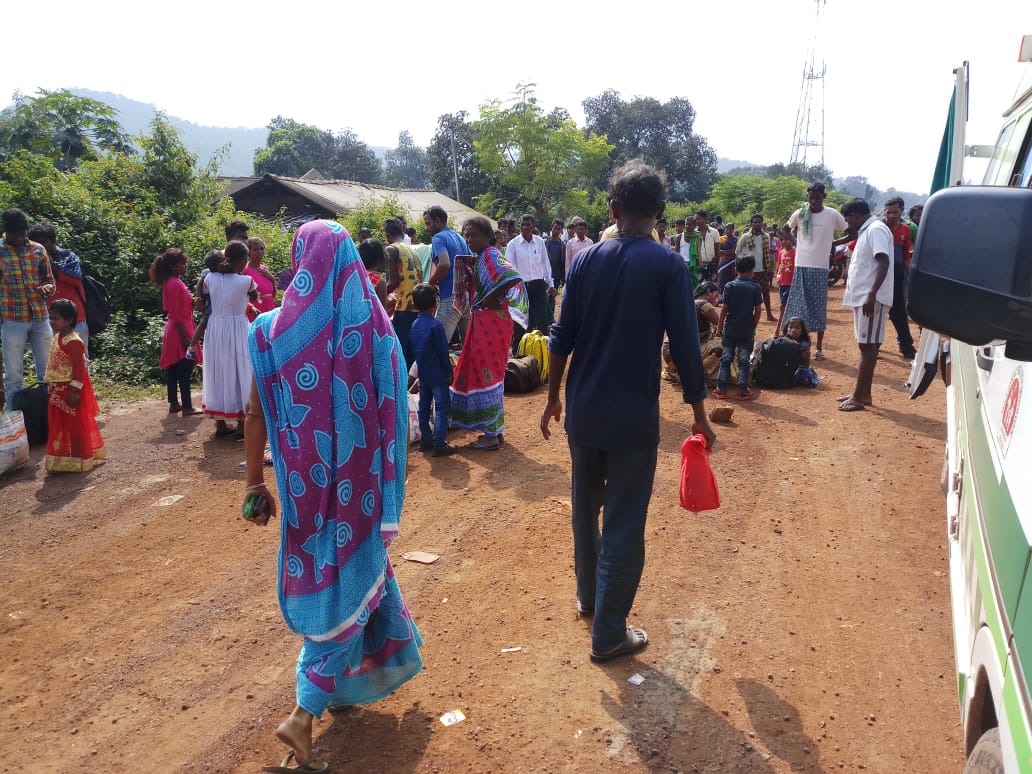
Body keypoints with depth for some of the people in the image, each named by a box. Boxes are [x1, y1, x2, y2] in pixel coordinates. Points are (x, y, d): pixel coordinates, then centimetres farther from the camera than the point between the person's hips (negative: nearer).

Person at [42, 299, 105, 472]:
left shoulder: (73, 341, -20)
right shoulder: (56, 338, 10)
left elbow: (79, 368, -22)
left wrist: (74, 390, -24)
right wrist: (52, 386, 19)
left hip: (70, 390, -10)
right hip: (59, 390, 10)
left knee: (74, 425, 1)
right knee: (60, 424, 17)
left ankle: (76, 461, 11)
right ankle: (63, 459, 28)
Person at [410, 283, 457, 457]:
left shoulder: (415, 325, 6)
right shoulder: (435, 325, -16)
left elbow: (415, 349, 12)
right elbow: (443, 352, -15)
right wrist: (449, 372, -6)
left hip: (423, 374, 8)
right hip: (438, 375, -8)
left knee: (424, 407, 13)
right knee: (441, 408, -5)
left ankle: (425, 440, 20)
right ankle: (439, 444, -8)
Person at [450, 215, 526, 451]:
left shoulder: (491, 255, -14)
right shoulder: (479, 258, 14)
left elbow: (513, 278, -30)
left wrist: (495, 298, -20)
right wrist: (466, 269, 3)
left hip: (492, 322, -10)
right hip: (482, 322, 10)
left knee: (486, 374, -5)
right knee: (479, 372, 15)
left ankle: (492, 436, 2)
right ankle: (494, 430, 24)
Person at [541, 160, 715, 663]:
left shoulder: (586, 259, 0)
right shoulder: (668, 265, -10)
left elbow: (562, 337, 1)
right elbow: (685, 346, -11)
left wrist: (553, 397, 12)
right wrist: (699, 413, -1)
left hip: (583, 411, 4)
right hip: (634, 415, -4)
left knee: (586, 508, 21)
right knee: (624, 523, 6)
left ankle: (588, 595, 40)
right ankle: (608, 633, 14)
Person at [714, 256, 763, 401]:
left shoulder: (729, 286, -2)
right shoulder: (755, 288, -3)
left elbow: (724, 309, -4)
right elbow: (757, 310, -4)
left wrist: (719, 327, 4)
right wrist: (753, 327, 8)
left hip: (730, 329, 1)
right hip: (747, 330, -1)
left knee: (726, 358, 7)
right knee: (744, 360, 4)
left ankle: (721, 389, 9)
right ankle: (742, 390, 6)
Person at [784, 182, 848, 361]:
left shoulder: (833, 215, -3)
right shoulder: (799, 214, 1)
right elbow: (789, 228, 22)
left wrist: (832, 243, -1)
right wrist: (796, 240, 8)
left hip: (820, 267, -1)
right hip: (801, 265, 1)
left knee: (819, 307, 3)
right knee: (799, 306, 4)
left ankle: (819, 348, 12)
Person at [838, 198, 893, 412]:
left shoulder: (876, 230, -12)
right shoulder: (866, 232, 18)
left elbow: (883, 263, -23)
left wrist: (872, 294, -29)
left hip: (871, 298, -10)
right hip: (862, 297, 10)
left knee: (868, 346, -7)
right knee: (866, 346, 11)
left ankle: (859, 397, -6)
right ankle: (863, 393, 17)